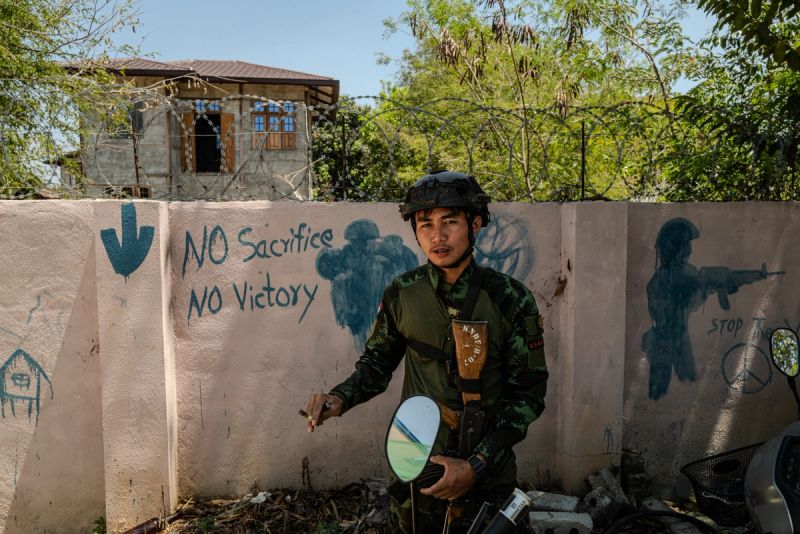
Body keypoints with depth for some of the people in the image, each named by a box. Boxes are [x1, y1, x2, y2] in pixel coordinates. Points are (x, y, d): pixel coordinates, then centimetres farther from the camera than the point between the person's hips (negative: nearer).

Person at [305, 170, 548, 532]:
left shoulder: (511, 300, -15)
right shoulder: (401, 293, -9)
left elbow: (527, 393, -10)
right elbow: (378, 361, 4)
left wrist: (476, 465, -17)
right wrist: (340, 398, -15)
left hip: (486, 472, -1)